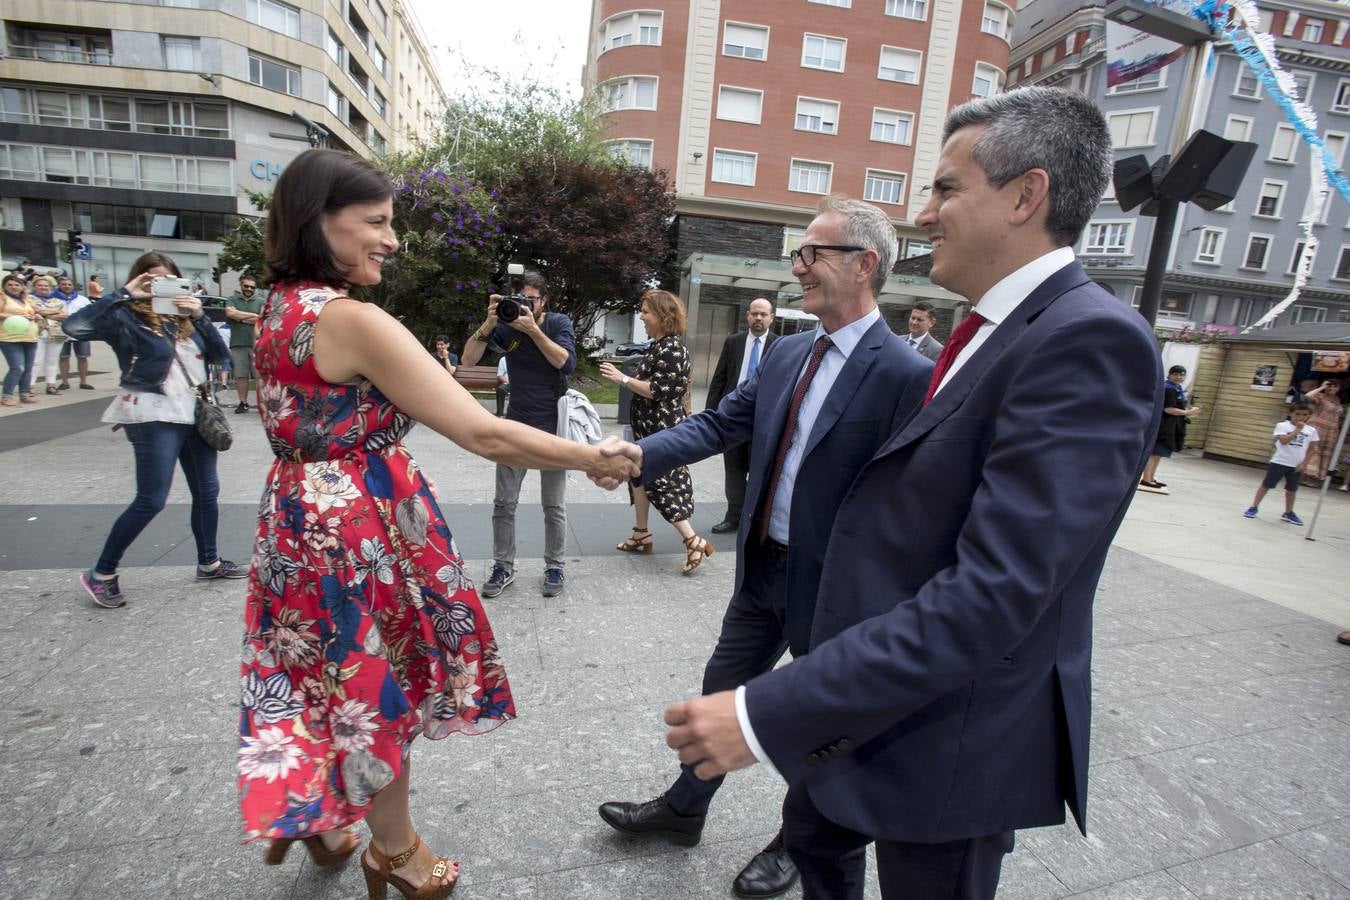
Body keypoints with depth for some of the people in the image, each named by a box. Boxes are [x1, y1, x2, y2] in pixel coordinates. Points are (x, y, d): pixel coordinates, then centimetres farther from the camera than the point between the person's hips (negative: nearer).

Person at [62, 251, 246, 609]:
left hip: (195, 414, 6)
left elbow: (220, 354, 5)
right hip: (154, 417, -6)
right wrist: (123, 295, -17)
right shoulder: (126, 317, -4)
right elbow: (75, 326, -21)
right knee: (151, 500, -7)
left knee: (207, 491, 11)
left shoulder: (184, 317, 13)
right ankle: (101, 574, 10)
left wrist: (199, 317, -7)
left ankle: (209, 563, 25)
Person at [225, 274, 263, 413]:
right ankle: (243, 402, 12)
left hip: (256, 344, -2)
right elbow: (230, 313, -6)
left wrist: (240, 318, -2)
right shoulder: (232, 300, 14)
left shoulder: (261, 302, 11)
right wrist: (253, 315, -4)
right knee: (240, 375, 4)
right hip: (238, 344, 2)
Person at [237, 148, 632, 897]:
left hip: (300, 518, 8)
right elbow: (483, 434, -29)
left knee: (335, 677, 26)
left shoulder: (280, 308, 5)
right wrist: (593, 459, -20)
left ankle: (318, 816, 48)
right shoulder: (354, 320, -24)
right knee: (379, 691, 13)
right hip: (362, 527, -8)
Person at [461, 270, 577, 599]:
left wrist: (532, 329, -27)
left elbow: (566, 362, -20)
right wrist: (488, 323, -24)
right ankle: (503, 567, 20)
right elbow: (468, 360, -12)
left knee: (554, 505, 5)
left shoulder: (558, 323, -4)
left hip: (552, 426, -2)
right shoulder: (506, 326, -2)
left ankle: (554, 568, 20)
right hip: (516, 424, 2)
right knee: (504, 503, 6)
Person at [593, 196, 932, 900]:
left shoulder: (906, 375, -19)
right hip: (761, 568, 6)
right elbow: (721, 423, 0)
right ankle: (683, 808, 47)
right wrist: (642, 452, -15)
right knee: (721, 690, 21)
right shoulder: (785, 353, 2)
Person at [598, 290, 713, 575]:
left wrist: (623, 379, -19)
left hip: (664, 430, -10)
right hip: (649, 427, 10)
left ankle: (694, 542, 0)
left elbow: (658, 390, -24)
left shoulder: (671, 348, -19)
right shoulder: (657, 345, 11)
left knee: (662, 483, -6)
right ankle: (641, 534, 30)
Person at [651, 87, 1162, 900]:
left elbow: (990, 595, -32)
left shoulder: (1091, 341, -24)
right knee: (814, 832, 27)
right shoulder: (995, 332, 5)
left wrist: (768, 713, -32)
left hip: (952, 738, -8)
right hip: (873, 695, 8)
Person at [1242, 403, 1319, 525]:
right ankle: (1254, 507, 9)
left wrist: (1304, 464, -2)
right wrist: (1297, 430, -16)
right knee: (1266, 485, 1)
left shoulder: (1311, 430, 4)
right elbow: (1284, 441, -20)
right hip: (1279, 462, -3)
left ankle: (1288, 513, 26)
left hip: (1297, 465, 4)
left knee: (1292, 489, 13)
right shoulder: (1282, 425, -6)